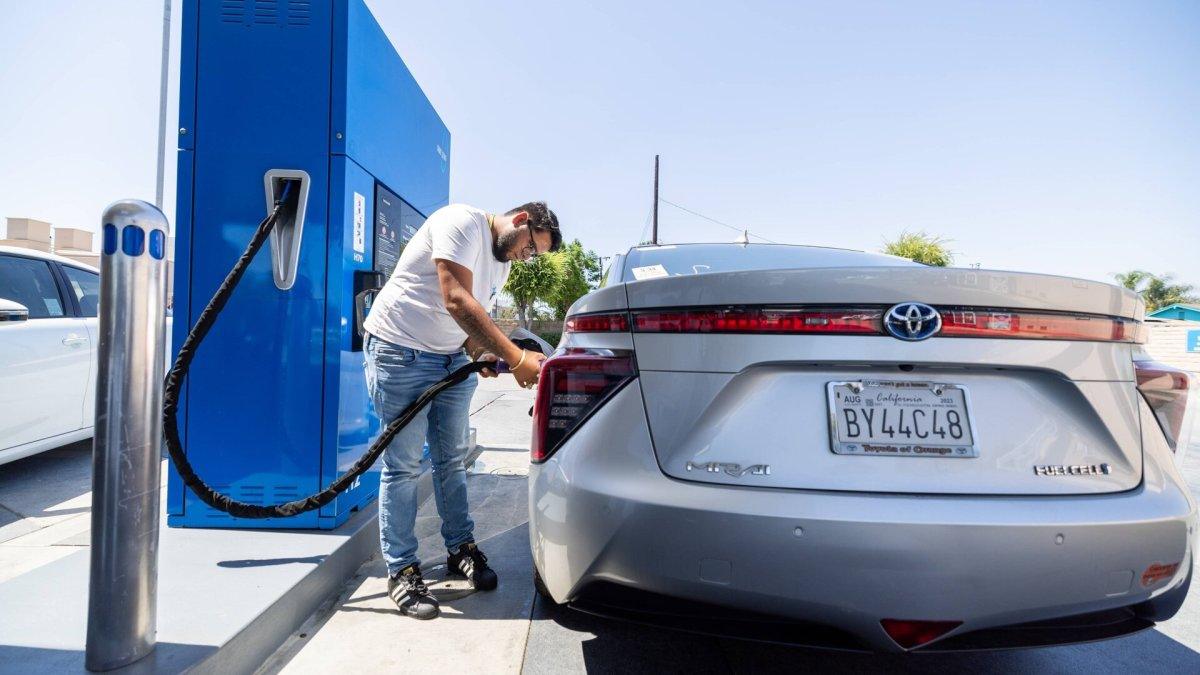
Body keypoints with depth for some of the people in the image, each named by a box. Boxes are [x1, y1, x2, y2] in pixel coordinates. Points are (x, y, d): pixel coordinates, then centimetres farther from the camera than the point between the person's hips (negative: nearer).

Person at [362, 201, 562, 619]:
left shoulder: (502, 266, 13)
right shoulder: (462, 221, -16)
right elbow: (457, 301, -27)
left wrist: (480, 354, -5)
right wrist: (516, 358, -29)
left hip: (453, 361, 8)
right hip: (400, 353, -8)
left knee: (451, 459, 11)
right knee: (403, 465, -4)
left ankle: (461, 549, 24)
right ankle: (401, 571, 6)